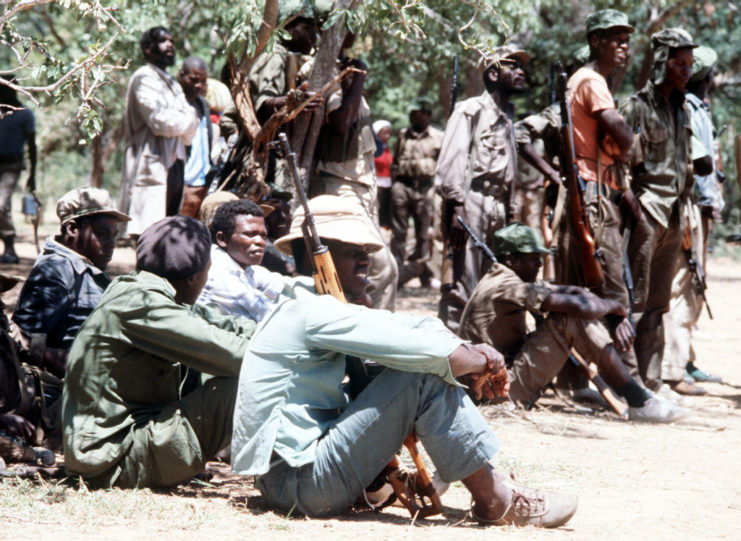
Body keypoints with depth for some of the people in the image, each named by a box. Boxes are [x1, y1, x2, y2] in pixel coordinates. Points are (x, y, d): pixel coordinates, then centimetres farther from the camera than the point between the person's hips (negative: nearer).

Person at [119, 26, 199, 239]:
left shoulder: (173, 84, 24)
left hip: (174, 167, 9)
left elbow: (188, 135, 20)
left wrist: (187, 120, -1)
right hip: (152, 168, -9)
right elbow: (160, 121, -16)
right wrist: (189, 119, 1)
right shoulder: (144, 78, -3)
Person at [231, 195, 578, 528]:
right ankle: (495, 501, -9)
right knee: (425, 376, -16)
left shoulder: (300, 311, 17)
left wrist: (471, 352, -2)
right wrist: (481, 363, -3)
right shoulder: (313, 312, -14)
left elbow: (417, 328, 15)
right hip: (299, 485, -10)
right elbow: (425, 350, -21)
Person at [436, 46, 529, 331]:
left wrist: (509, 212, 18)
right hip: (472, 204, -8)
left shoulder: (507, 119, 25)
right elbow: (451, 161, -10)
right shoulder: (471, 110, 0)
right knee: (465, 289, -13)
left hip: (498, 209, 8)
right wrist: (455, 209, -18)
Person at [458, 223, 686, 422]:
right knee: (572, 318, -18)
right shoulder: (507, 288, -18)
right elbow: (581, 307, -23)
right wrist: (613, 306, -3)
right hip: (505, 390, -10)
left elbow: (576, 292, 13)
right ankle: (640, 402, -17)